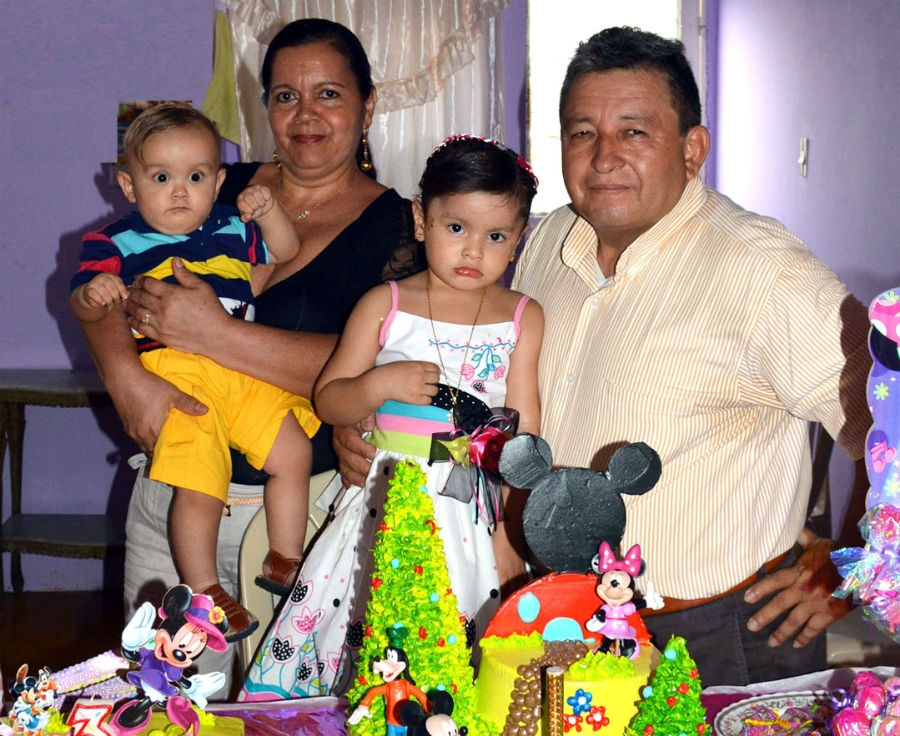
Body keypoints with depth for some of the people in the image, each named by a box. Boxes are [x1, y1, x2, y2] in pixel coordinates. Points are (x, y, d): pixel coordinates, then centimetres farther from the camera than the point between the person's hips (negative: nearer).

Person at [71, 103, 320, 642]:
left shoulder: (233, 228, 14)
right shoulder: (116, 243, 1)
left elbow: (286, 255, 22)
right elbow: (83, 307, -3)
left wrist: (269, 212, 3)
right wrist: (93, 294, -28)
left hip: (244, 371, 5)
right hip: (173, 374, -5)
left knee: (293, 453, 1)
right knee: (199, 490, -14)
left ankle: (285, 563, 17)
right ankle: (204, 593, 3)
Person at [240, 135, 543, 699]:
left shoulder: (522, 318, 4)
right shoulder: (385, 305, 3)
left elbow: (524, 428, 3)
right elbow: (328, 401, 6)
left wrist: (513, 531, -1)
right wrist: (380, 384, -14)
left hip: (474, 515, 0)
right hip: (386, 504, 0)